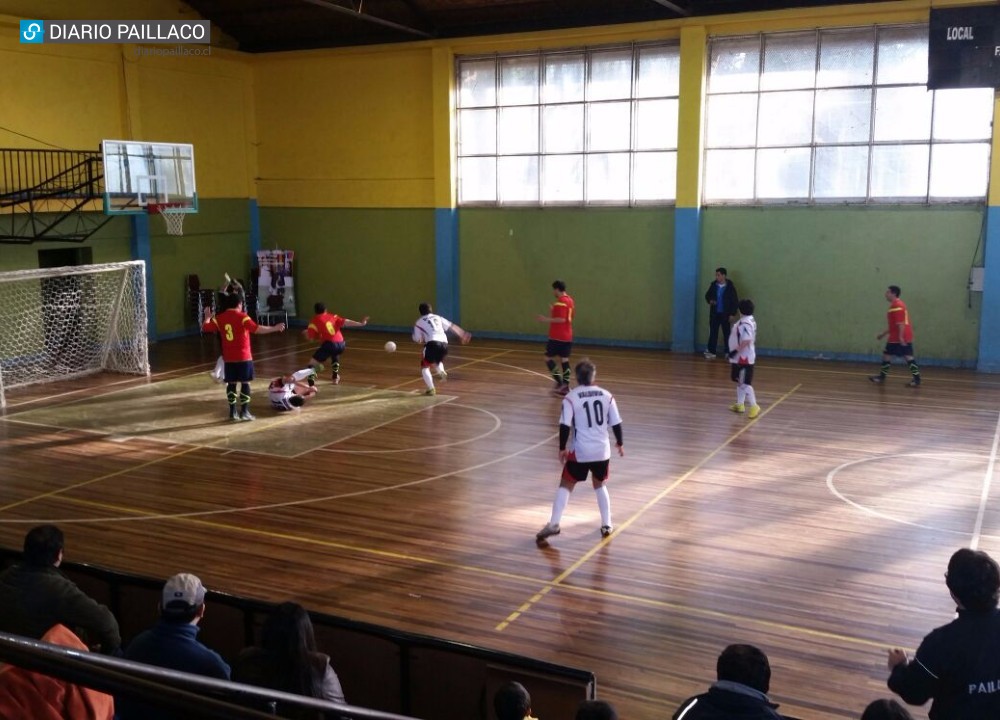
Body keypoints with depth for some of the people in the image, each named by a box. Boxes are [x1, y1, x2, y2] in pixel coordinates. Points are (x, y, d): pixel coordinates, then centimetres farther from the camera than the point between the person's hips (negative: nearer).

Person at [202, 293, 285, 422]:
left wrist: (207, 317, 30)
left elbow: (205, 327, 11)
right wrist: (275, 328, -17)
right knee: (245, 383, 3)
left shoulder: (219, 318, 3)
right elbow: (257, 329, -21)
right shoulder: (242, 317, -11)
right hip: (243, 357, -5)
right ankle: (244, 412, 1)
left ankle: (233, 412, 13)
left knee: (231, 384, 11)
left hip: (229, 358, 5)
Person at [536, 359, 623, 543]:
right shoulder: (607, 396, 2)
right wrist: (620, 443, 20)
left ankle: (553, 524, 0)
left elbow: (565, 426, -11)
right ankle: (607, 524, 24)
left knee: (565, 486, 9)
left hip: (580, 452, -3)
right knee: (600, 485, 24)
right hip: (602, 451, 3)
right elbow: (616, 423, 6)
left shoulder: (571, 398, -8)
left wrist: (562, 448, 0)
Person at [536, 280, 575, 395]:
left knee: (548, 358, 0)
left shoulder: (560, 302, -16)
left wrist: (547, 319, -17)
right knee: (564, 359, 9)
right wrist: (552, 314, 20)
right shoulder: (570, 300, 13)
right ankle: (565, 386, 8)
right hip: (567, 336, 9)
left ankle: (560, 383, -5)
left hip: (557, 337, -9)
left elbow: (561, 319, -24)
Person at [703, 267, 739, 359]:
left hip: (725, 314, -3)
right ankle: (711, 352, 9)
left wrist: (732, 313, -9)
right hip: (714, 314, 3)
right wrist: (710, 300, -7)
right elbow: (707, 295, 15)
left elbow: (735, 301, -6)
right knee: (713, 333, 5)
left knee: (727, 334, 6)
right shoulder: (713, 285, 1)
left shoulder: (730, 287, -9)